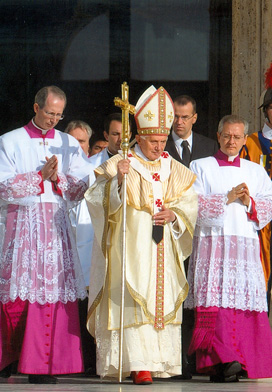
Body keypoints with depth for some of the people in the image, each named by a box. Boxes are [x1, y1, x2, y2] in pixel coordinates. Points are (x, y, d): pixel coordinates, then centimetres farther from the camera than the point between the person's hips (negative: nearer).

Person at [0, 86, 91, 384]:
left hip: (55, 224, 2)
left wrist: (58, 179, -10)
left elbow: (81, 189, 8)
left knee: (53, 292, -6)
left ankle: (43, 365, -6)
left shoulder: (69, 144, 13)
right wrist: (40, 176, -9)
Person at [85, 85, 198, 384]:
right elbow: (98, 199, -12)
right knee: (134, 301, -13)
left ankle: (159, 361, 11)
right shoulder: (119, 165, -2)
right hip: (131, 245, -5)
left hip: (163, 247, 5)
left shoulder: (174, 169, 12)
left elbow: (191, 202, 13)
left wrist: (175, 214, -7)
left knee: (162, 299, 3)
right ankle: (138, 364, -17)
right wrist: (117, 179, -28)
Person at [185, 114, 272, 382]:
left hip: (246, 245, 3)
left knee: (246, 303, -6)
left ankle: (242, 362, -4)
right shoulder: (200, 167, 11)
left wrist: (249, 203, -7)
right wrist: (227, 199, -9)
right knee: (214, 303, -15)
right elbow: (192, 204, -1)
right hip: (212, 243, -2)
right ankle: (219, 361, -23)